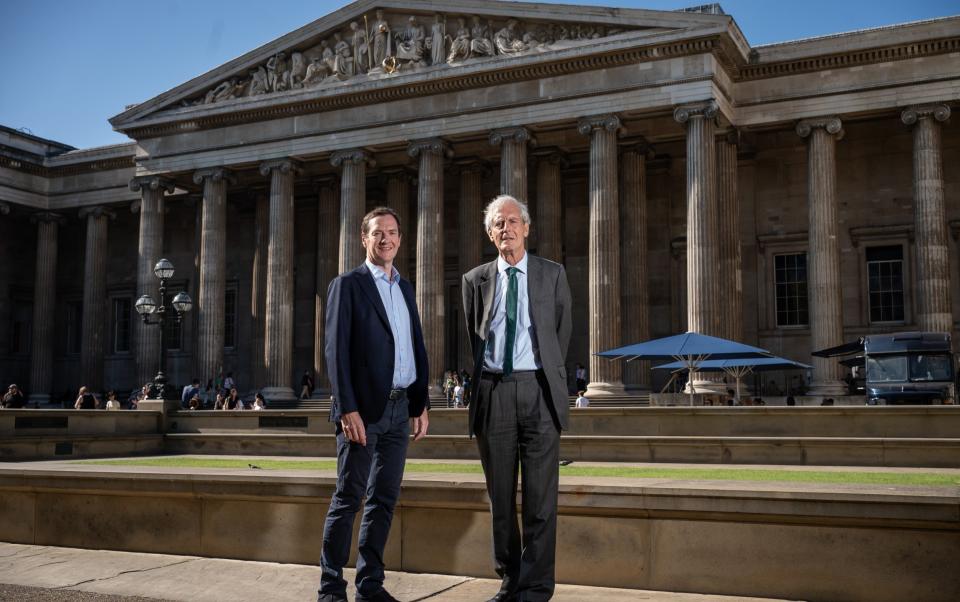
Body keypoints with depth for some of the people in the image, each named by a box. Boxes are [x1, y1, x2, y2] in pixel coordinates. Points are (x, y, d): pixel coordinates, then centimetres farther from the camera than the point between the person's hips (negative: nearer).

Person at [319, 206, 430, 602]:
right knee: (348, 498, -1)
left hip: (399, 409, 6)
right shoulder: (347, 285, -3)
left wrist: (421, 404, 11)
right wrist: (347, 409, -18)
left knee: (384, 498, 8)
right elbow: (336, 351, -10)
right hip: (363, 408, -6)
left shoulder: (405, 288, 16)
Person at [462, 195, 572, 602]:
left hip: (538, 390, -2)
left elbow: (562, 332, 13)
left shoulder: (552, 275, 7)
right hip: (492, 392, 2)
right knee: (500, 495, 7)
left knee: (540, 495, -4)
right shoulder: (475, 280, 10)